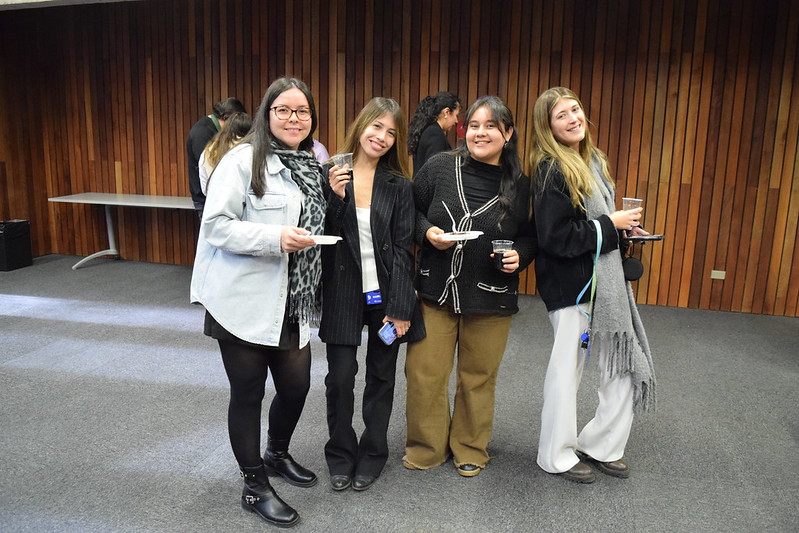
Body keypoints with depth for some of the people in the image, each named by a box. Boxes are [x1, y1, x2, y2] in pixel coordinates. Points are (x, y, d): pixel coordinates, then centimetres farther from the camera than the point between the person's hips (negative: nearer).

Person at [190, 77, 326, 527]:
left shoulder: (311, 164, 13)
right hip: (244, 301, -6)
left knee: (297, 385, 13)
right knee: (248, 393, 6)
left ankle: (277, 454, 42)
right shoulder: (243, 161, -10)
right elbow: (216, 226, -16)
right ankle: (255, 487, 26)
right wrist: (275, 238, -25)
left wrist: (334, 195, 8)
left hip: (291, 303, 7)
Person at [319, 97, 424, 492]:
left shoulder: (398, 186, -1)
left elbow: (403, 248, -4)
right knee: (340, 377, 1)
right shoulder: (330, 176, -1)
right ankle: (340, 455, 25)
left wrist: (400, 308, -9)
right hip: (342, 294, 0)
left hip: (385, 294, 1)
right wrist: (335, 196, -19)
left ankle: (372, 455, 30)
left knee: (381, 377, 11)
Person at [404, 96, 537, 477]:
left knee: (479, 376, 13)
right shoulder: (440, 167, -4)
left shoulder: (520, 185, -2)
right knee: (424, 371, 5)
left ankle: (470, 448, 35)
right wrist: (428, 232, -13)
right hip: (436, 291, 0)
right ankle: (427, 447, 28)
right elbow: (412, 210, 5)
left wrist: (519, 256, -10)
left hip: (490, 299, 0)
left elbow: (530, 235, 10)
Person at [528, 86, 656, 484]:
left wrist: (622, 230, 6)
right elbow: (555, 238, -22)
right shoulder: (551, 171, -15)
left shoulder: (593, 161, 11)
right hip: (571, 285, -8)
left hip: (605, 282, 8)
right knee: (567, 369, 6)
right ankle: (556, 457, 26)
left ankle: (599, 446, 30)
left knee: (624, 368, 11)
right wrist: (611, 225, -14)